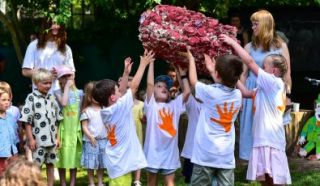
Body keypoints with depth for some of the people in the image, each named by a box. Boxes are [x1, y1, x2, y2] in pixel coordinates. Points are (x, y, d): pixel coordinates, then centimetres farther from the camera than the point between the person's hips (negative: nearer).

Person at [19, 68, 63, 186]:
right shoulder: (31, 98, -8)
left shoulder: (52, 98, 8)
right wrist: (30, 139, -13)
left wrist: (57, 137, 11)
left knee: (50, 164, 12)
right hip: (38, 139, -6)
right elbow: (27, 120, -10)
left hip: (51, 139, 6)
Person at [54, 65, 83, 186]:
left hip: (75, 128, 3)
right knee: (63, 157, 2)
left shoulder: (79, 93, 6)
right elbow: (64, 103, -24)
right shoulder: (58, 92, -4)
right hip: (63, 128, -3)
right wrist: (67, 87, -16)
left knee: (74, 156, 7)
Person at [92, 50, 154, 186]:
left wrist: (126, 72, 18)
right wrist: (143, 64, 1)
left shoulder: (105, 112, 5)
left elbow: (122, 91, 18)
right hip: (122, 162, -9)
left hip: (116, 162, 9)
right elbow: (134, 86, -9)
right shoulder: (120, 107, -15)